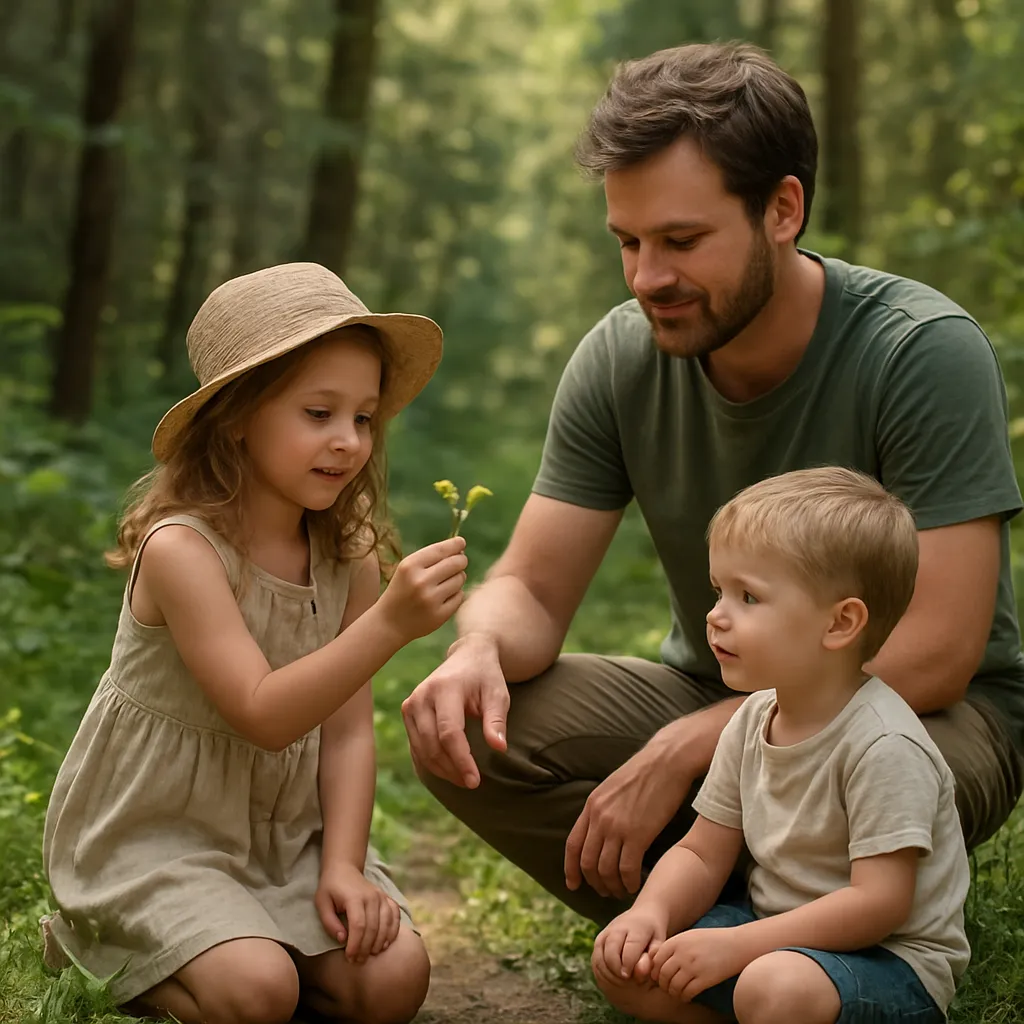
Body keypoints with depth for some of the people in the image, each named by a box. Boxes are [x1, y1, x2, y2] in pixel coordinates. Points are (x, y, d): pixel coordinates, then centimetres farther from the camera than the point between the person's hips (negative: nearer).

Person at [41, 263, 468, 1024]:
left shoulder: (350, 561, -3)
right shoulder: (181, 548, -23)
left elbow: (349, 732, -1)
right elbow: (264, 715, -29)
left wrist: (342, 866, -13)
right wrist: (390, 623, -38)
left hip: (286, 832, 6)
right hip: (156, 837, -5)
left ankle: (230, 944, 14)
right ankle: (102, 949, 6)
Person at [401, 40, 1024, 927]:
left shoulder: (925, 353, -23)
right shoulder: (622, 358, -9)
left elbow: (938, 653, -27)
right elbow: (532, 591, -6)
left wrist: (682, 750, -32)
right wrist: (481, 650, -32)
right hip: (712, 693, 4)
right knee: (463, 733, -19)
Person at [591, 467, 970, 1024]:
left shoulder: (883, 747, -23)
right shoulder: (752, 721, 1)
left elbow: (880, 903, -26)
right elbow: (702, 853, 8)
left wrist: (734, 945, -27)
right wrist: (650, 912, -14)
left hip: (892, 960, -7)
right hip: (780, 933, 8)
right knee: (621, 963, -3)